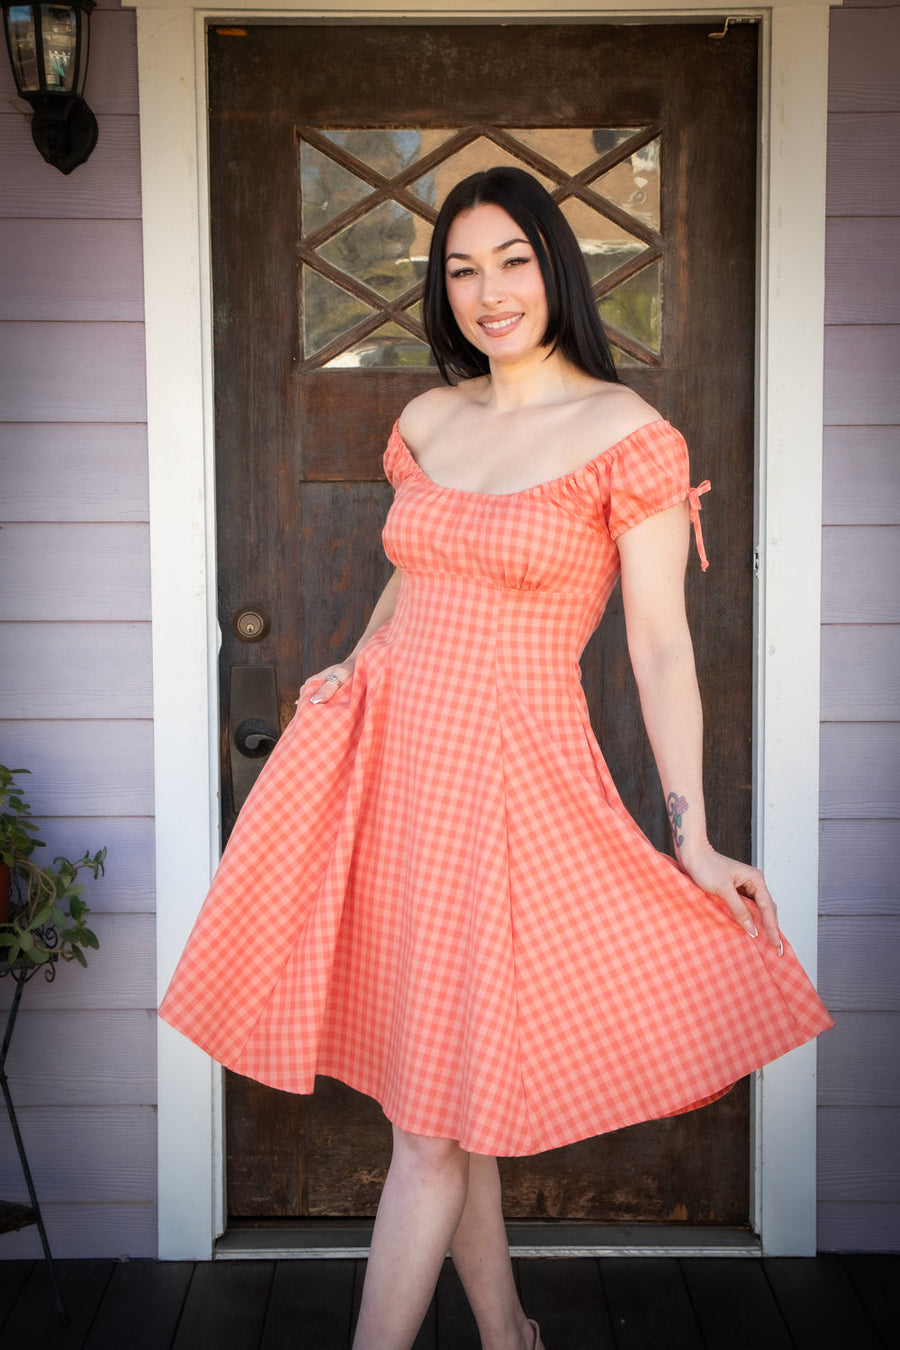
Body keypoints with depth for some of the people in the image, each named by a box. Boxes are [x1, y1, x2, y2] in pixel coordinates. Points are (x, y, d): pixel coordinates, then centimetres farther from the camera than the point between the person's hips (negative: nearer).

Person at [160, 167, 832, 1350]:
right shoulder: (428, 421, 10)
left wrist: (693, 835, -10)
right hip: (388, 756, 6)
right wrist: (354, 667, 6)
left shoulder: (624, 431, -6)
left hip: (509, 771, -5)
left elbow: (661, 644, -7)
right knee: (437, 1088, 12)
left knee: (434, 1113, 0)